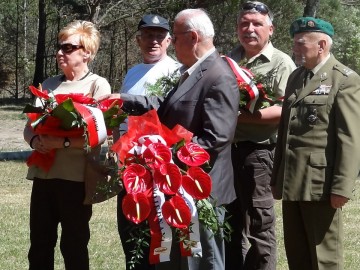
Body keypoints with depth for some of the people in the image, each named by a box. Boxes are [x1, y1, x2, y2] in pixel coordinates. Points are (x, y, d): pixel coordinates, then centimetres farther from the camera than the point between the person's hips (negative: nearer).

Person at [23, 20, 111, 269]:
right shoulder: (48, 85, 14)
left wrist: (63, 142, -22)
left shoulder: (97, 85, -4)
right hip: (43, 174, 5)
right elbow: (30, 126, 14)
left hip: (76, 177, -5)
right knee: (39, 245, 9)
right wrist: (35, 140, -9)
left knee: (74, 245, 5)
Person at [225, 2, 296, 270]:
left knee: (259, 221, 0)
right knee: (231, 217, 16)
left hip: (257, 151, -7)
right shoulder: (229, 59, 13)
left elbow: (286, 111, -17)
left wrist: (242, 116, -23)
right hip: (226, 148, 7)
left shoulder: (281, 63, -7)